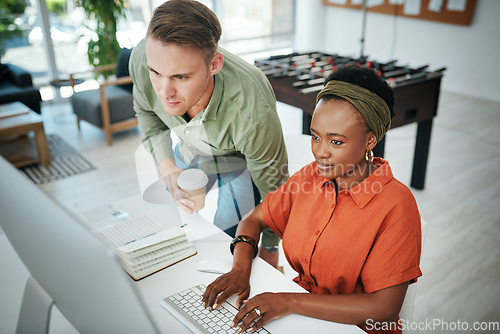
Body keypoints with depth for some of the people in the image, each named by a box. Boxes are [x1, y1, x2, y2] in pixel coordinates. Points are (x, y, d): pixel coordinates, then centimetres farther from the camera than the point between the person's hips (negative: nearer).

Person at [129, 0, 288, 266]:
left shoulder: (252, 114, -45)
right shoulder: (142, 59, -32)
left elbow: (273, 186, -25)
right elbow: (145, 110, -5)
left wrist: (270, 250, -8)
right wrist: (166, 166, -20)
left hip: (241, 158, -4)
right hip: (189, 150, 5)